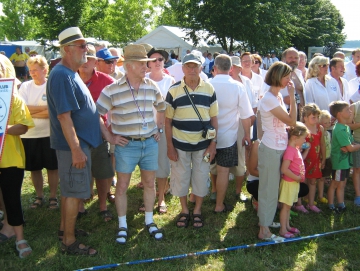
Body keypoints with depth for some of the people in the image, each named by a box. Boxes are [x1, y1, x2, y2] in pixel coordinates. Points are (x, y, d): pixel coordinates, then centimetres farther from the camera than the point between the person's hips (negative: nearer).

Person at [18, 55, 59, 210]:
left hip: (49, 134, -3)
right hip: (29, 135, 3)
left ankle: (53, 197, 22)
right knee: (34, 168, 12)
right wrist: (44, 107, -13)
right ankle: (39, 196, 28)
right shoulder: (25, 86, 3)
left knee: (52, 167, 7)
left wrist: (31, 113, -12)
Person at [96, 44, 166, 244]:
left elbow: (161, 107, 20)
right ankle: (122, 226, 22)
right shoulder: (112, 90, -11)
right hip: (126, 145, -3)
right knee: (122, 186, 6)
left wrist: (159, 129, 13)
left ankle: (149, 221, 30)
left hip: (150, 143, 4)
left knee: (149, 184, 13)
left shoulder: (152, 87, 3)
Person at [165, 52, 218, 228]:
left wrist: (213, 144, -3)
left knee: (201, 177, 10)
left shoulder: (209, 90, -1)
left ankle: (197, 210, 30)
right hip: (179, 144, 0)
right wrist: (169, 146, -5)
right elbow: (167, 121, -2)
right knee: (180, 178, 10)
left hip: (202, 144, 1)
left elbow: (214, 118, 3)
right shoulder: (173, 91, -4)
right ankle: (184, 210, 30)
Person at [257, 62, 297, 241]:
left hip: (279, 148, 9)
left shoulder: (278, 96, 8)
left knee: (273, 188, 20)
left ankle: (267, 219, 35)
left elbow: (286, 122, 9)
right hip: (271, 149, -9)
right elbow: (291, 121, -21)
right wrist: (292, 96, -18)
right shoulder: (269, 98, -20)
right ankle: (264, 230, 13)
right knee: (269, 189, 1)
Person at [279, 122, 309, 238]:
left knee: (288, 206, 20)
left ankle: (287, 226, 33)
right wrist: (297, 178, -22)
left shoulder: (296, 149, 7)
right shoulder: (290, 150, -25)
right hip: (289, 183, -9)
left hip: (295, 183, 9)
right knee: (286, 206, 2)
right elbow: (284, 169, -30)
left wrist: (306, 150, 14)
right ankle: (283, 230, 13)